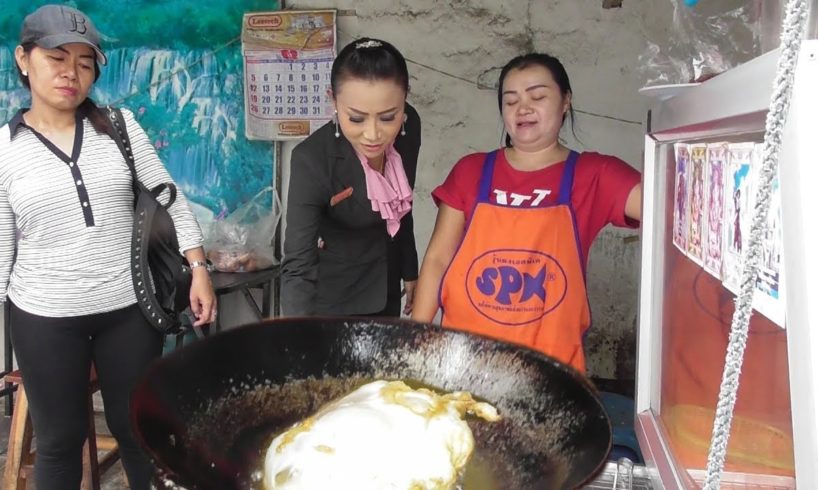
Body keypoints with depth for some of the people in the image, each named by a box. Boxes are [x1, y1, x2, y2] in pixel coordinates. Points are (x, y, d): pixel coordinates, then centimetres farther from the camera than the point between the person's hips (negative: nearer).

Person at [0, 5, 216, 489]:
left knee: (137, 428, 14)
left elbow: (169, 197, 1)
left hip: (129, 306, 1)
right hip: (44, 316, 0)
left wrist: (199, 270, -5)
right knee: (60, 438, 13)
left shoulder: (119, 124, 0)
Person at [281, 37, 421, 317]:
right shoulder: (313, 160, -29)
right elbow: (298, 266, -33)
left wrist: (409, 269, 12)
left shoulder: (409, 126, -14)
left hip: (385, 287, 5)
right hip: (333, 297, -5)